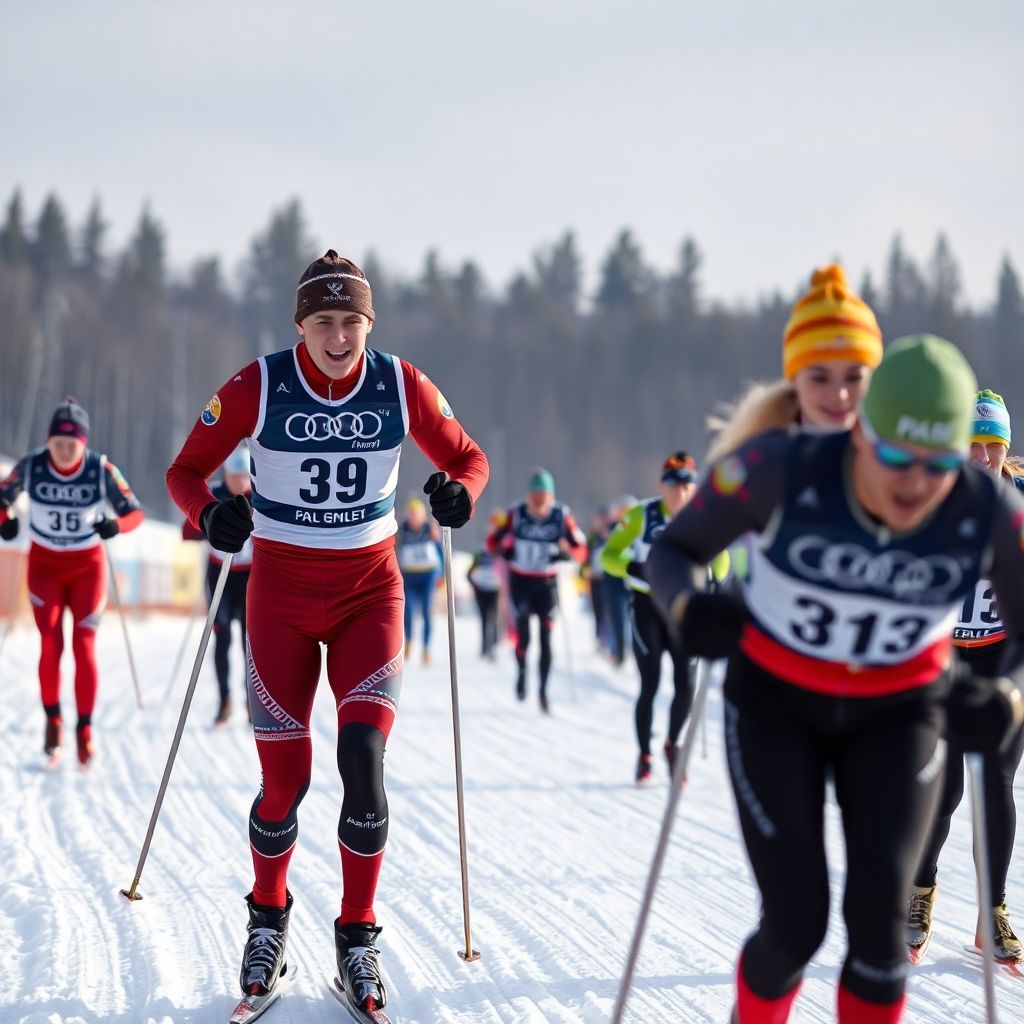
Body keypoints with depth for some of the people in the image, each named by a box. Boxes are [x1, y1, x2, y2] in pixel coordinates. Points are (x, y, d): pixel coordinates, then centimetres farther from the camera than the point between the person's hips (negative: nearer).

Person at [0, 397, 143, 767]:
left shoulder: (102, 470, -18)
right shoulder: (30, 467, -15)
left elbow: (135, 512, -12)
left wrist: (115, 524, -34)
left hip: (87, 566, -1)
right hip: (45, 565, 1)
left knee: (84, 647, -7)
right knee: (50, 644, -11)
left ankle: (84, 728, 6)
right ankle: (53, 718, 9)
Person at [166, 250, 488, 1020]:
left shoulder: (402, 386, -7)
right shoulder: (257, 388, -11)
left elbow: (467, 457, 5)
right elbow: (187, 470, -3)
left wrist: (460, 492, -18)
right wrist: (210, 514, -25)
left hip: (371, 589, 1)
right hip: (281, 592, -1)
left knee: (363, 757, -16)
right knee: (286, 778, 0)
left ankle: (358, 941, -1)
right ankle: (268, 918, 28)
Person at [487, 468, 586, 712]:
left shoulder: (562, 516, -10)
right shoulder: (516, 514, -11)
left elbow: (581, 550, -4)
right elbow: (493, 541, 1)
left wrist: (566, 552, -24)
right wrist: (505, 551, -18)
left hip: (547, 583, 1)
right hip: (520, 580, -1)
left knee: (546, 639, -1)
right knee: (523, 636, -6)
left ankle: (543, 689, 12)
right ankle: (522, 670, 25)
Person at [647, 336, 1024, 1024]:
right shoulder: (783, 470, -29)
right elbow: (674, 550, -15)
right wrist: (689, 611, -36)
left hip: (898, 713, 1)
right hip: (777, 702, -1)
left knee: (878, 915, -14)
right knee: (796, 922, -9)